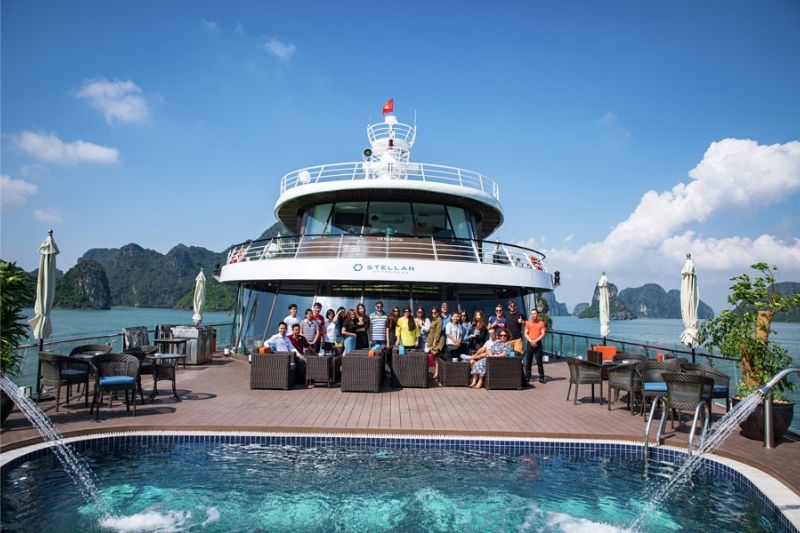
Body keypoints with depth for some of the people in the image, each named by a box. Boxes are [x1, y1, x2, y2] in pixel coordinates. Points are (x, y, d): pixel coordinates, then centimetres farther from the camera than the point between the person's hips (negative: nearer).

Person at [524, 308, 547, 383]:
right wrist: (530, 341, -12)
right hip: (530, 343, 2)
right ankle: (527, 377, 11)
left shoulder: (541, 323, 1)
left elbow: (543, 334, -4)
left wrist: (535, 340, -14)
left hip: (538, 343, -2)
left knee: (539, 362, -1)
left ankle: (541, 377, 4)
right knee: (528, 361, 3)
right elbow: (526, 333, 3)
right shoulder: (528, 323, 5)